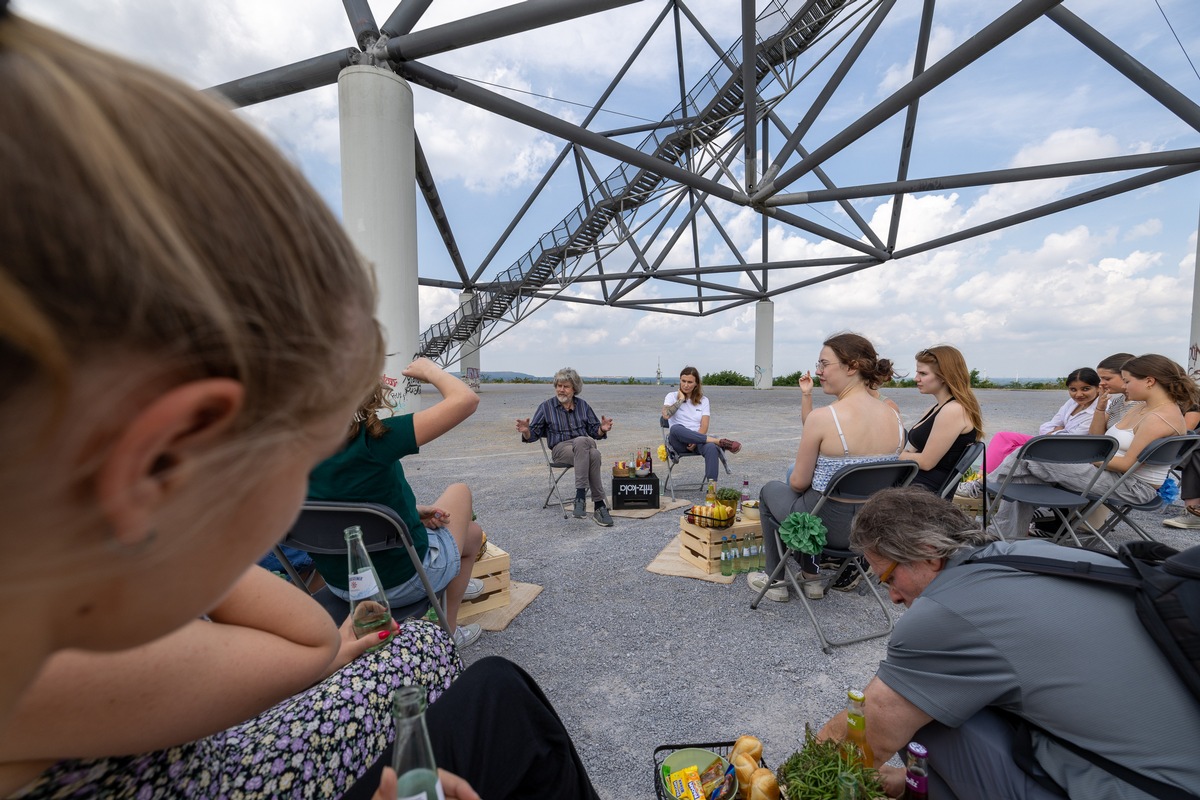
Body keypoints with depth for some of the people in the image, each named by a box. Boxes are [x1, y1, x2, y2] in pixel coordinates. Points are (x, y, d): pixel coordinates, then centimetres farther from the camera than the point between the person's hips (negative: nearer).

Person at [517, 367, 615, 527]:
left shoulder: (582, 405, 14)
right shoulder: (546, 407, 9)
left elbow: (594, 431, 13)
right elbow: (533, 434, 7)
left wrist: (602, 429, -10)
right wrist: (526, 431, -17)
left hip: (585, 444, 2)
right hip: (560, 448, -2)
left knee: (594, 454, -39)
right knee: (593, 455, -37)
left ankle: (581, 495, -34)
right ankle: (599, 505, -34)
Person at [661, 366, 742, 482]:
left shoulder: (703, 400, 14)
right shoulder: (672, 396, 9)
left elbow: (704, 426, 1)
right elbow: (665, 415, -13)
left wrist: (694, 442, -17)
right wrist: (681, 399, -3)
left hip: (698, 440, 2)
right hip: (679, 442, -1)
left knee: (712, 448, -35)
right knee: (676, 429, -38)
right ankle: (718, 441, -32)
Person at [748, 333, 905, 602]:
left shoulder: (822, 417, -25)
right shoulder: (894, 418, -6)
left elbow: (799, 483, -15)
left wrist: (795, 480, 8)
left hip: (827, 527, -6)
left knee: (770, 490, 25)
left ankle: (775, 580, 33)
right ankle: (812, 578, 39)